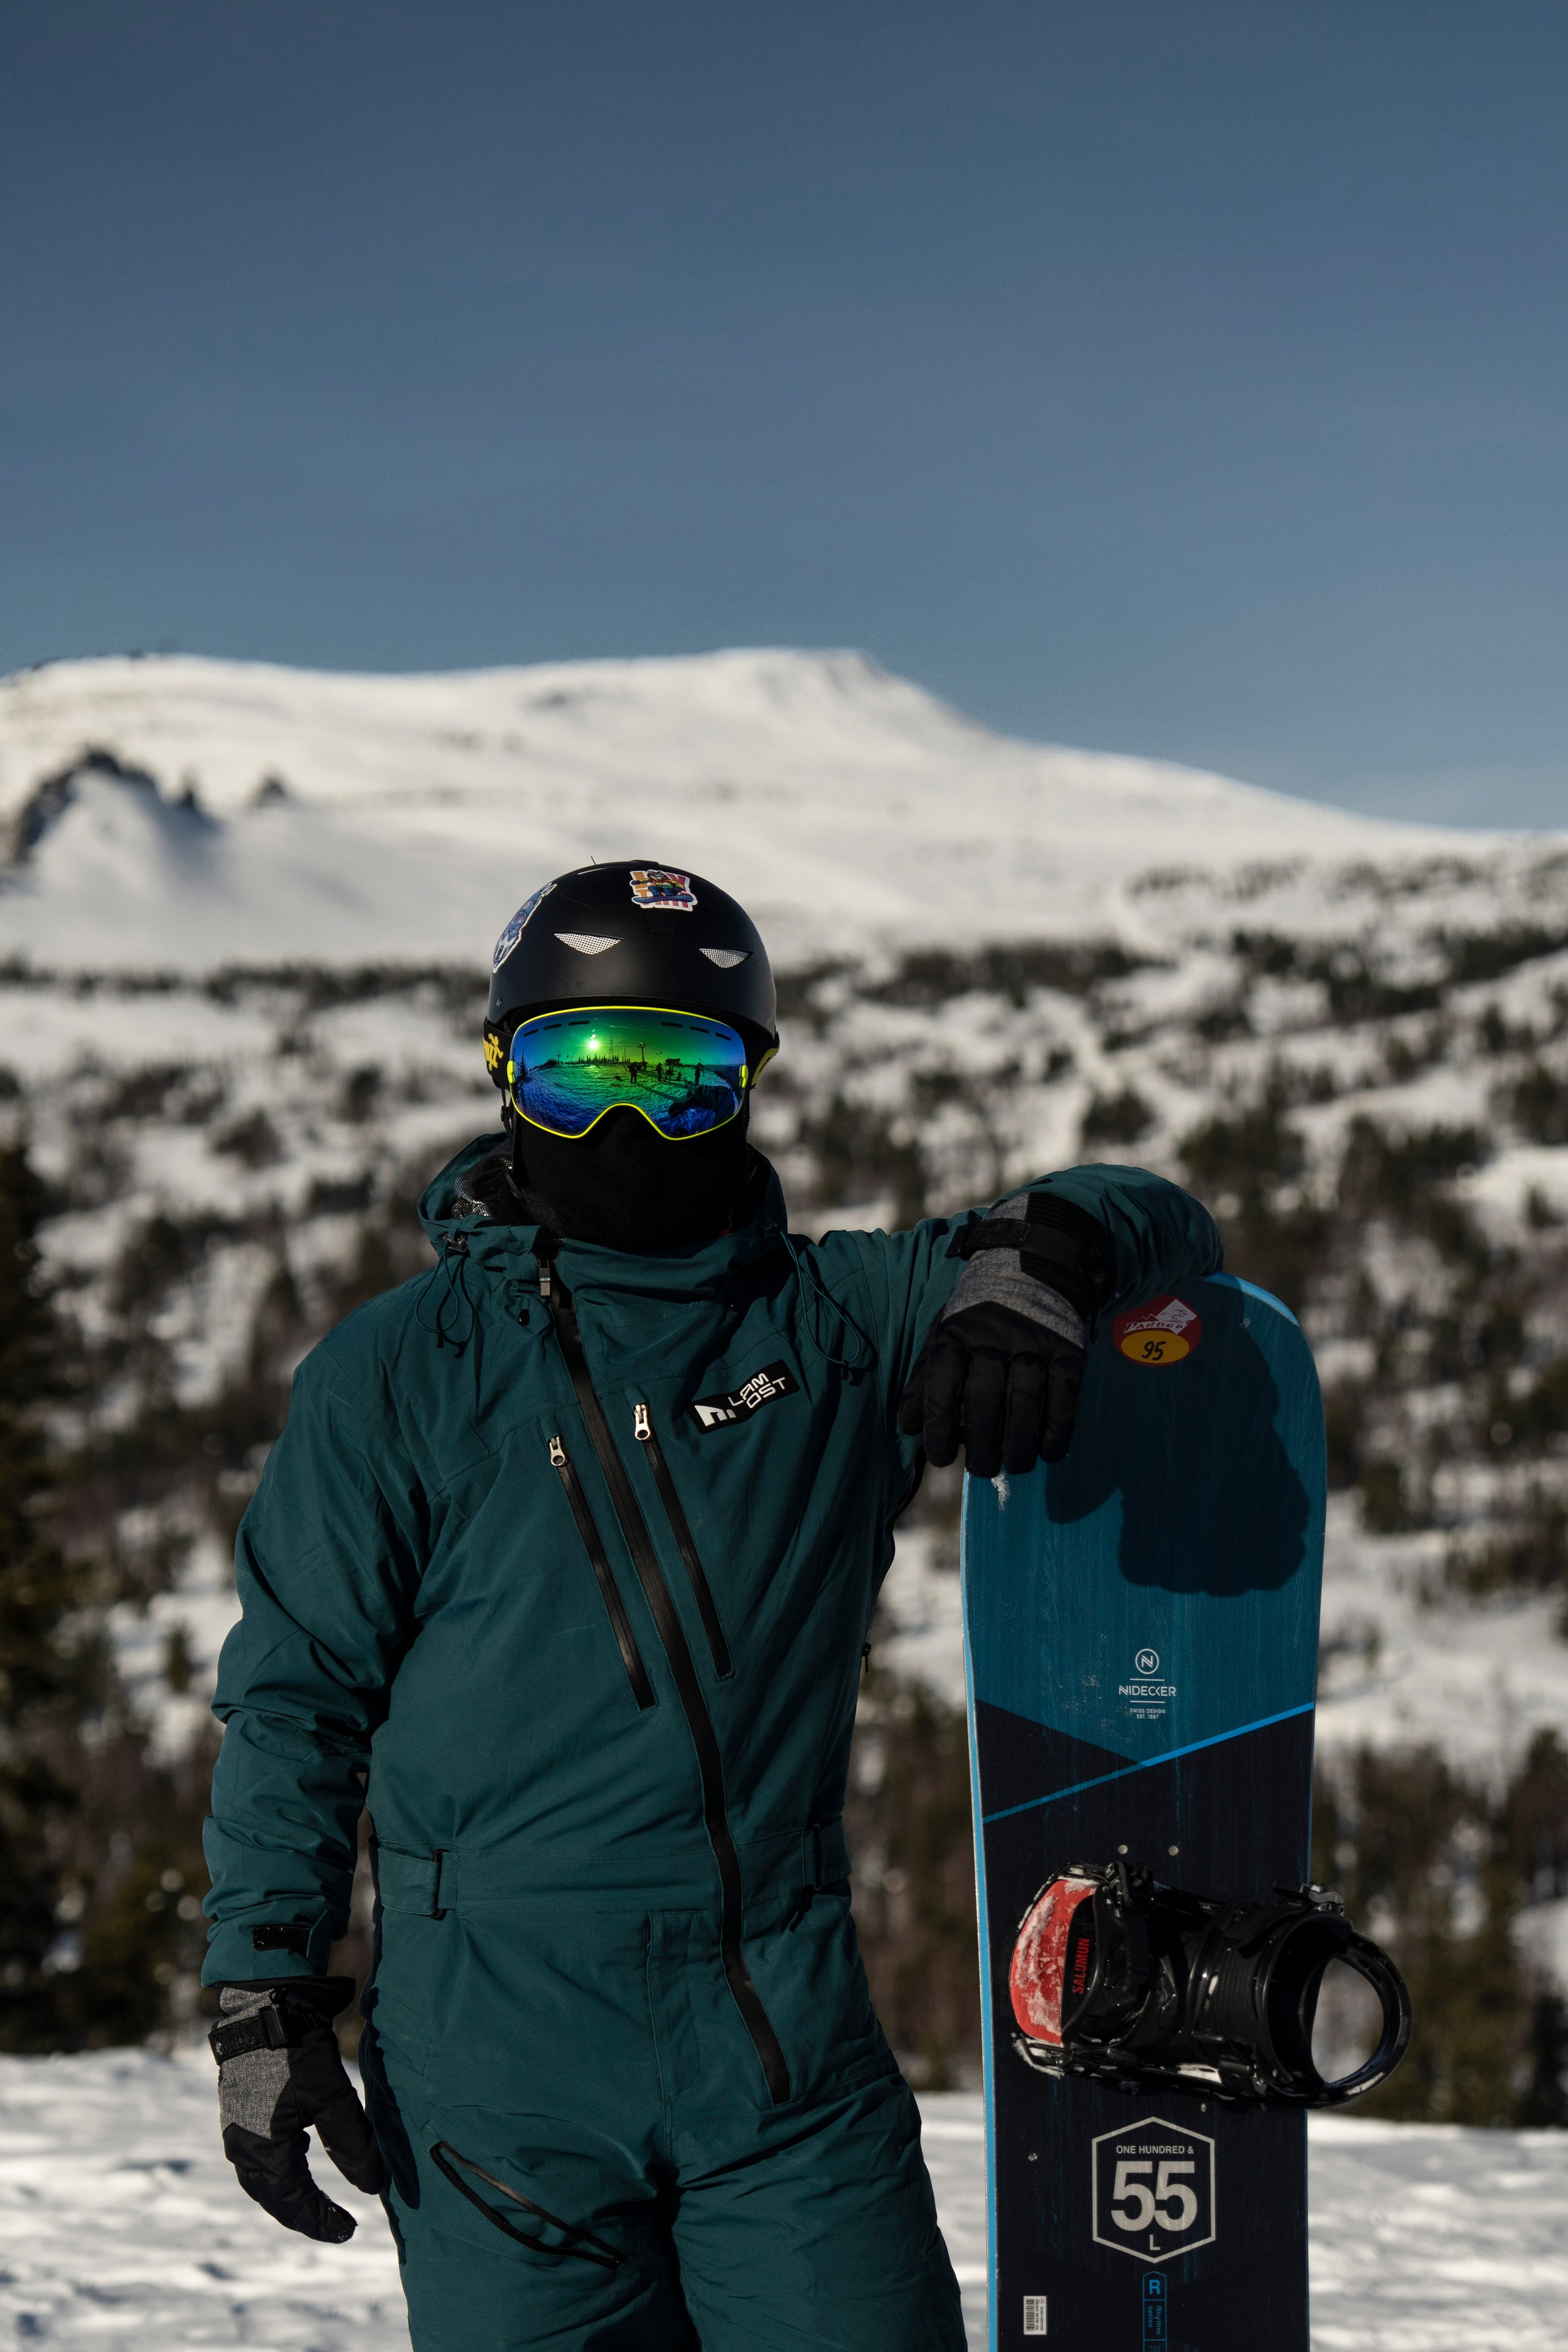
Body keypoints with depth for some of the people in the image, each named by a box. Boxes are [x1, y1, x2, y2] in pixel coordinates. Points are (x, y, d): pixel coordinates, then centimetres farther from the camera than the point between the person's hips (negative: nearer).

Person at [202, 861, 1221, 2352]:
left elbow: (1156, 1225, 12)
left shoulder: (843, 1329, 7)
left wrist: (1039, 1257, -11)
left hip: (788, 2038, 2)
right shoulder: (400, 1374, 3)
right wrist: (264, 1997, -1)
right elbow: (295, 1697, 5)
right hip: (497, 2050, -1)